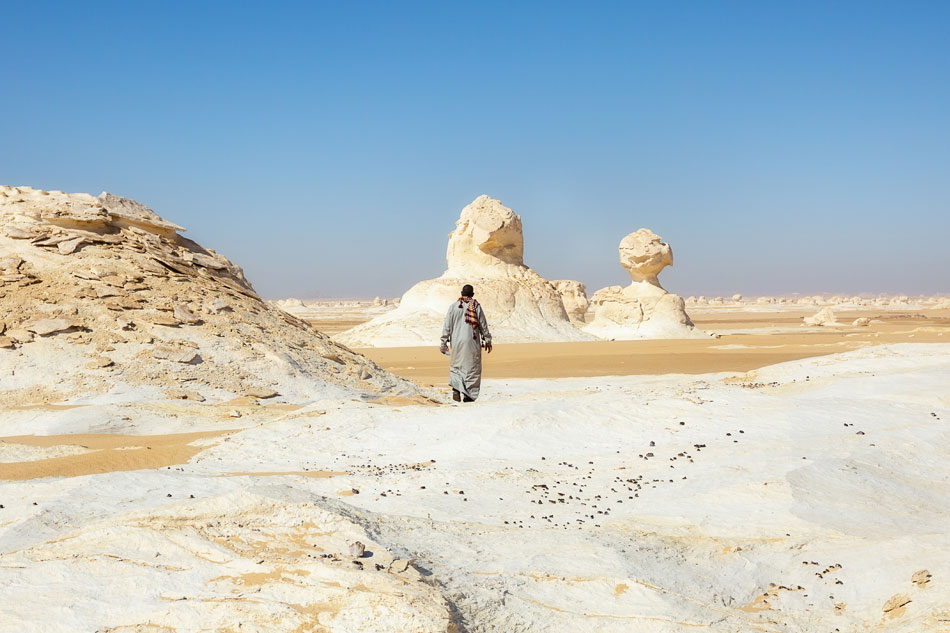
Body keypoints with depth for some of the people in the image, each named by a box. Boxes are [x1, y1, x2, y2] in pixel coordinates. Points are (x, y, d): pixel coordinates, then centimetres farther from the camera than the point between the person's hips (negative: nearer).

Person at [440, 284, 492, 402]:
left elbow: (447, 326, 1)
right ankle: (469, 395, 4)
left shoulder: (453, 306, 1)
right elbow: (483, 325, 1)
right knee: (472, 367, 6)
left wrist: (444, 343, 7)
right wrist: (487, 340, 12)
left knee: (456, 366, 15)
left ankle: (456, 388, -5)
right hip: (472, 342, -2)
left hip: (456, 342, 2)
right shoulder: (476, 306, -3)